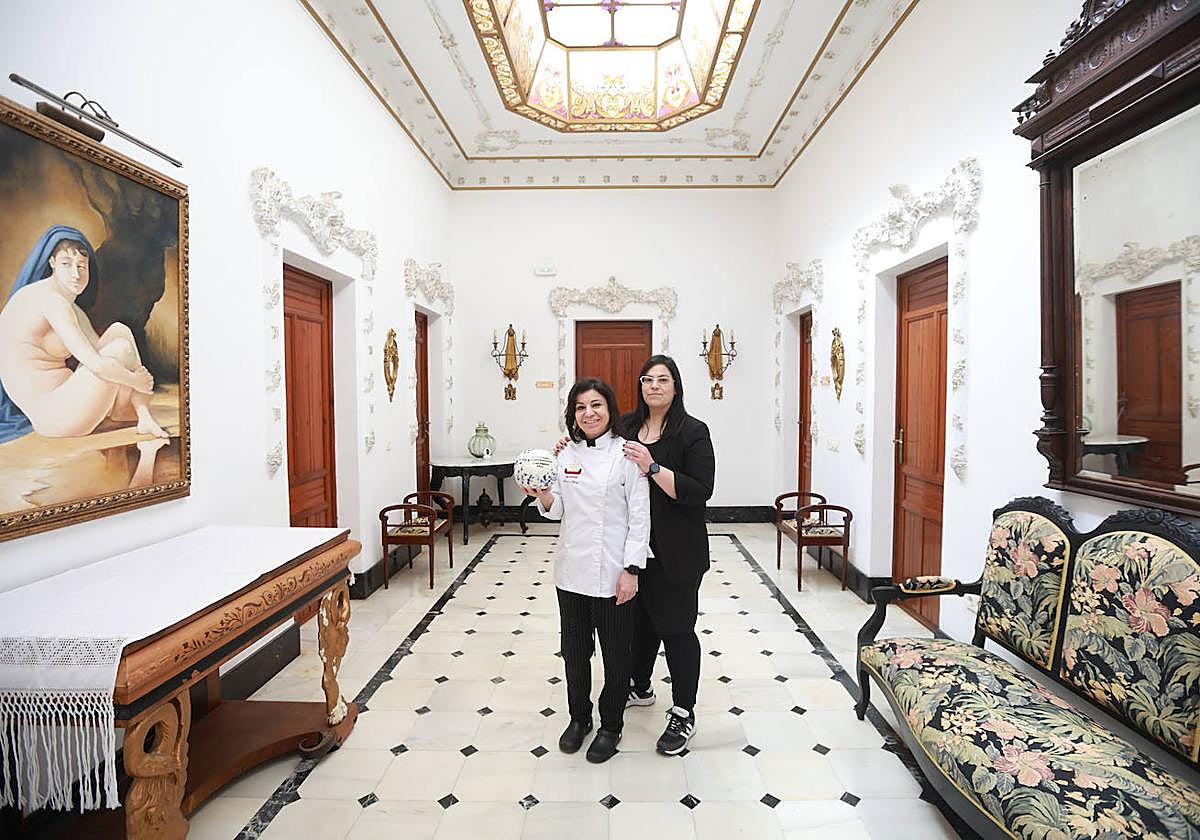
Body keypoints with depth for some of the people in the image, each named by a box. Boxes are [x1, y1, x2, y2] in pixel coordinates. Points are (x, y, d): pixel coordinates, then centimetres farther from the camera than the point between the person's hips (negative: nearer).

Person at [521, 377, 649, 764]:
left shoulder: (627, 454, -10)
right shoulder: (566, 454, 4)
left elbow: (640, 516, -11)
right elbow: (558, 510, 9)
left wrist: (631, 569, -14)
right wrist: (543, 496, -12)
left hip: (613, 572, -4)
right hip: (572, 569, 5)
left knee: (616, 652, 12)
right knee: (574, 649, 19)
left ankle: (611, 725, 34)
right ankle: (579, 717, 42)